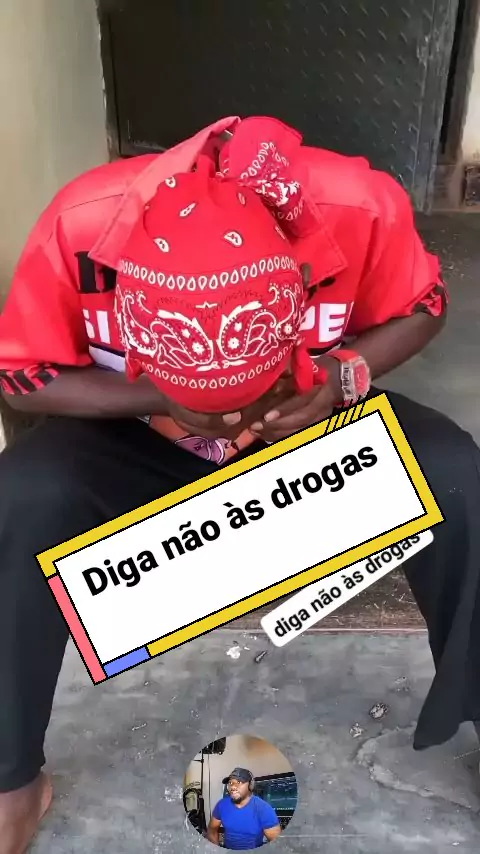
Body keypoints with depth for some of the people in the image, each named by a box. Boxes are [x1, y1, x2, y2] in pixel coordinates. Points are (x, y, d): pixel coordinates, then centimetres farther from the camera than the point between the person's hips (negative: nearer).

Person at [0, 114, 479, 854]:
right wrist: (160, 399, -30)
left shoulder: (359, 205, -28)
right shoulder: (81, 225, -29)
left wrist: (346, 377, -28)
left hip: (311, 418, 1)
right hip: (142, 436, 0)